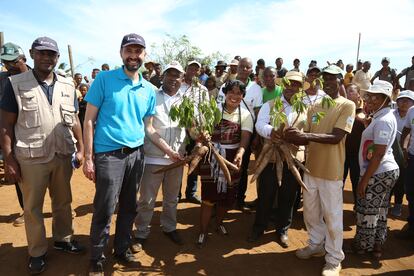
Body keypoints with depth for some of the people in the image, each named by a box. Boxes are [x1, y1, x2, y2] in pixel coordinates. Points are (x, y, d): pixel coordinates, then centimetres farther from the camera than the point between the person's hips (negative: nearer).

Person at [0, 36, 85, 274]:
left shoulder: (68, 86, 6)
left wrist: (80, 148, 5)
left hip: (63, 155, 3)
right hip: (31, 158, -3)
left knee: (63, 201, 17)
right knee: (33, 207, 11)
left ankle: (63, 239, 37)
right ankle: (37, 252, 29)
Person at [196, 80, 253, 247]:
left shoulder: (245, 115, 1)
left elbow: (245, 138, -12)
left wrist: (240, 154, -31)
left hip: (233, 159, 2)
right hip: (212, 156, -2)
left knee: (227, 195, 14)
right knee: (208, 196, -2)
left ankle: (219, 223, 40)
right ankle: (203, 232, 16)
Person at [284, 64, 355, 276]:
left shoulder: (347, 105, -8)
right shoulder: (314, 107, 9)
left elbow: (336, 137, -19)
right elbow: (307, 138, 7)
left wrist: (306, 135, -28)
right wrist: (293, 138, -14)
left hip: (331, 171, -6)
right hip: (311, 168, 6)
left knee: (332, 217, 5)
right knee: (310, 212, 17)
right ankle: (316, 245, 39)